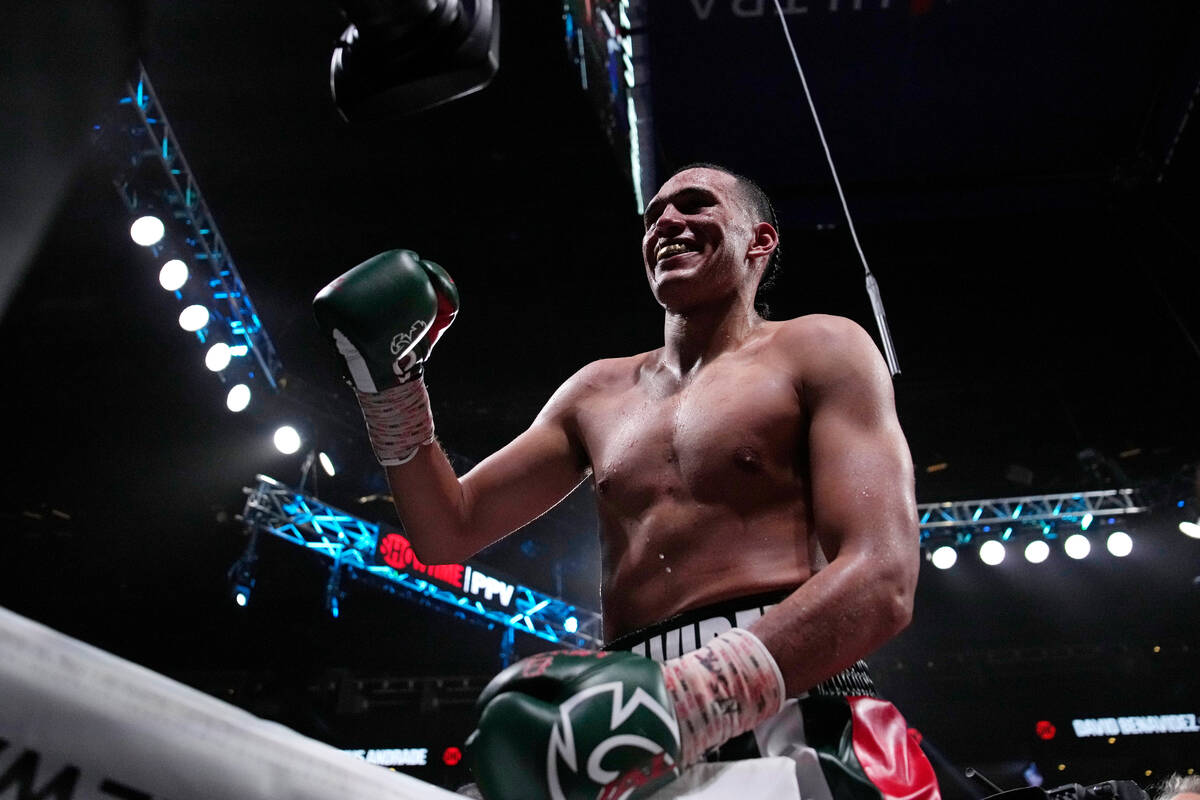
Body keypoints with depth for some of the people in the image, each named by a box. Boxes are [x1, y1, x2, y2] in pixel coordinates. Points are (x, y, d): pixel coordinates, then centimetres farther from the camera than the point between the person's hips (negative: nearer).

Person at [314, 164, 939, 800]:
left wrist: (690, 699, -24)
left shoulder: (818, 350, 5)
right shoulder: (598, 393, 19)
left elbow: (882, 581, -10)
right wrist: (391, 383, 7)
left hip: (792, 724, -3)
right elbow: (448, 535, 20)